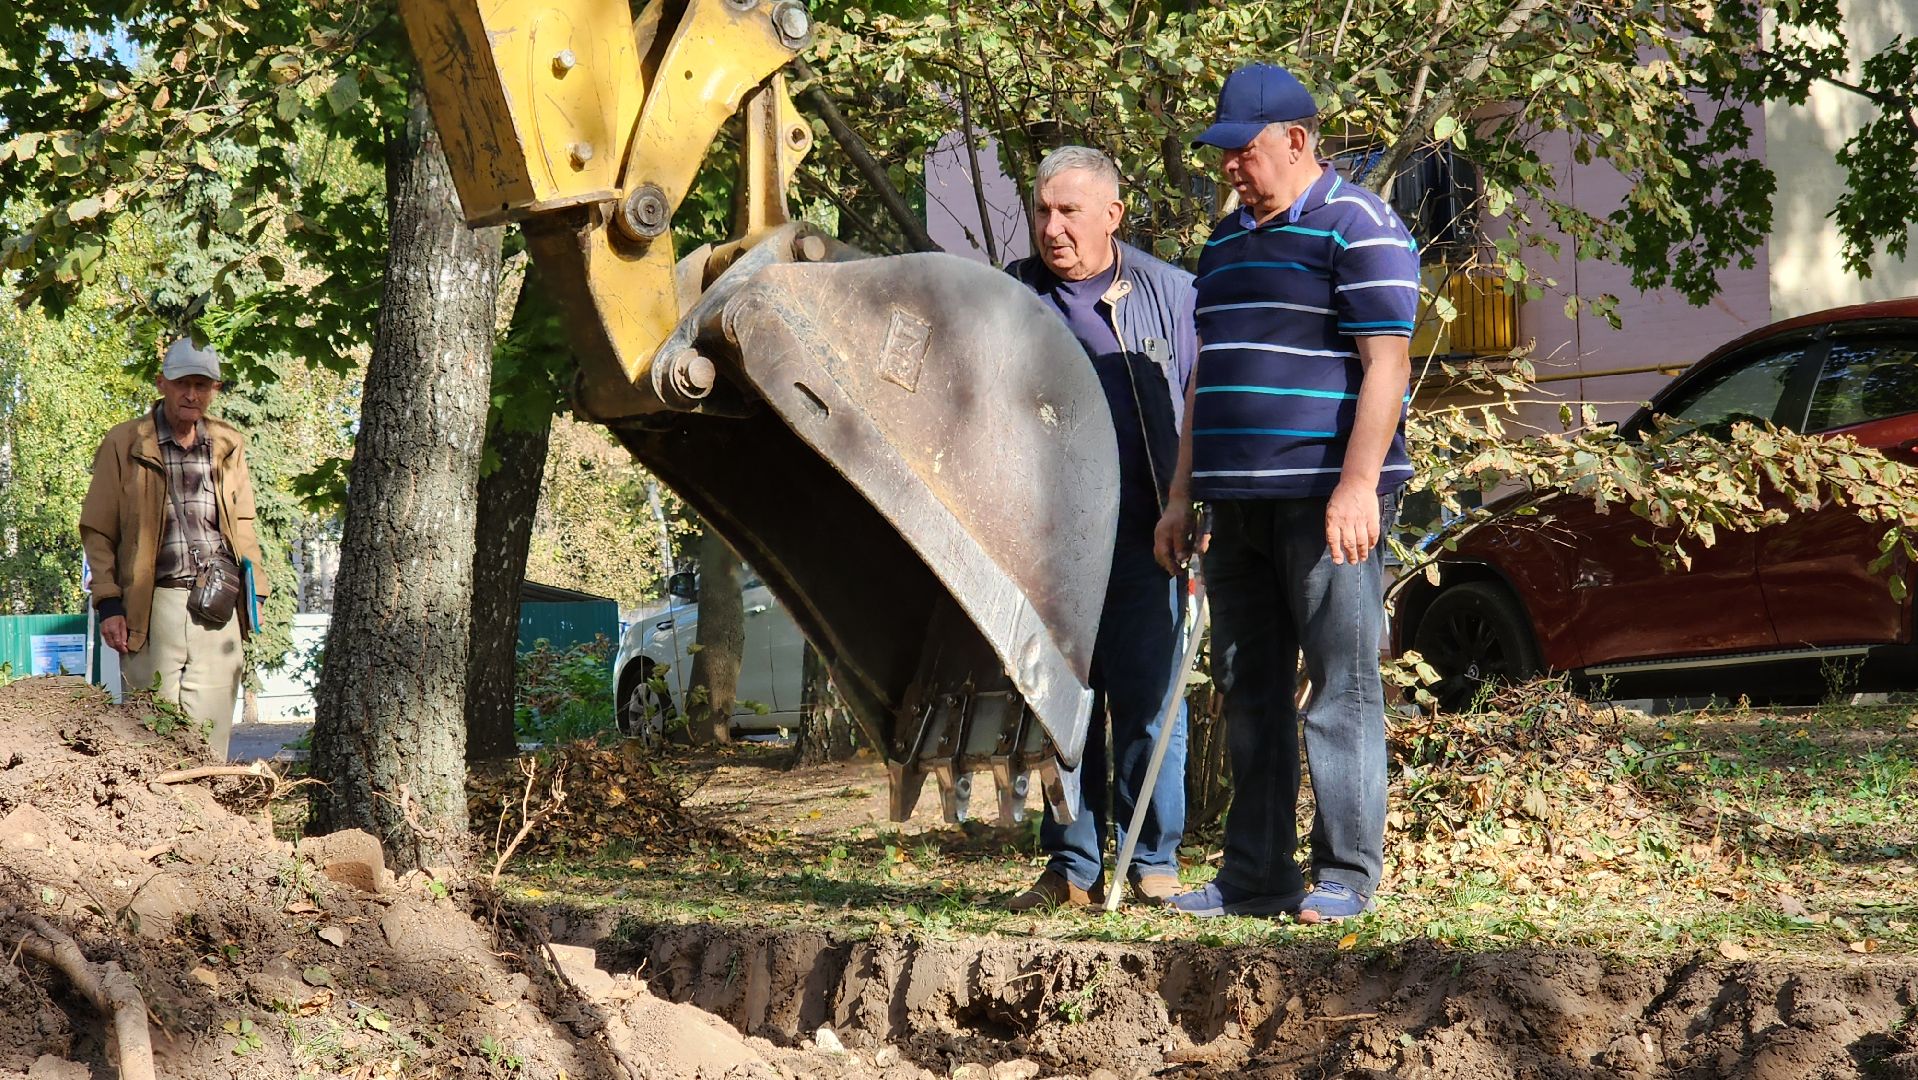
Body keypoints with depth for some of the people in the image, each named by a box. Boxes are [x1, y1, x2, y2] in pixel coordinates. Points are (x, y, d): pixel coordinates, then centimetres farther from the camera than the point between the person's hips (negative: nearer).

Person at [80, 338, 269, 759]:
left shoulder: (229, 446, 14)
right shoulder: (124, 444, 4)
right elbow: (97, 531, 4)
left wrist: (252, 594, 14)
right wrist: (109, 604, -4)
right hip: (153, 604, -2)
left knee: (210, 733, -2)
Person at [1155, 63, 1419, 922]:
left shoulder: (1357, 229, -6)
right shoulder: (1228, 240, 19)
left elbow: (1387, 365, -13)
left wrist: (1357, 485, -21)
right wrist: (1183, 495, 19)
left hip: (1328, 501, -8)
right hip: (1240, 499, 8)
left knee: (1341, 687, -5)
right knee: (1249, 691, 8)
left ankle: (1347, 873, -1)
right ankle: (1255, 875, 13)